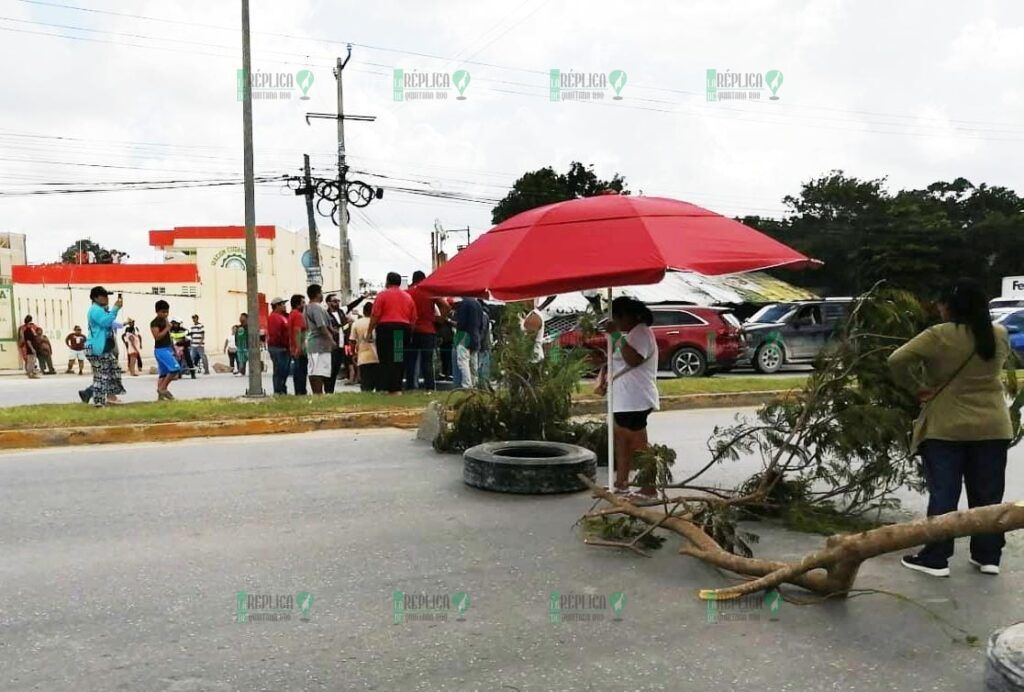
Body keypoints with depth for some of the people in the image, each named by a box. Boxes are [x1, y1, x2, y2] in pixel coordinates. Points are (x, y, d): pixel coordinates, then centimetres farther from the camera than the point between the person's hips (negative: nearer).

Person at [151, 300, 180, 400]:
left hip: (168, 349, 9)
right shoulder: (155, 323, -11)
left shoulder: (165, 321, 17)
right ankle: (163, 388, -8)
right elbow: (157, 337, -21)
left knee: (163, 373, 7)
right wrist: (167, 328, -20)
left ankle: (160, 395, 8)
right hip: (161, 350, -9)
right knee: (175, 368, -18)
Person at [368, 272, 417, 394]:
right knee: (400, 359, 10)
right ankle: (397, 387, 13)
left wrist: (370, 331, 0)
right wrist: (409, 333, 20)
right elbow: (413, 319, 13)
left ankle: (389, 388, -5)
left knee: (386, 360, -2)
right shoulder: (408, 297, 15)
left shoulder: (382, 295, 1)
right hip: (404, 329, 4)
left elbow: (375, 315, -5)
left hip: (386, 328, -4)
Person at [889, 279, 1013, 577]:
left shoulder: (938, 336, -14)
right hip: (993, 427, 4)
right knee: (988, 495, 13)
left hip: (945, 427, -4)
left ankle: (935, 559, 7)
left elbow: (897, 360, -23)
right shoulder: (1000, 335, 3)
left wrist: (916, 387, -9)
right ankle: (988, 556, 21)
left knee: (943, 495, 2)